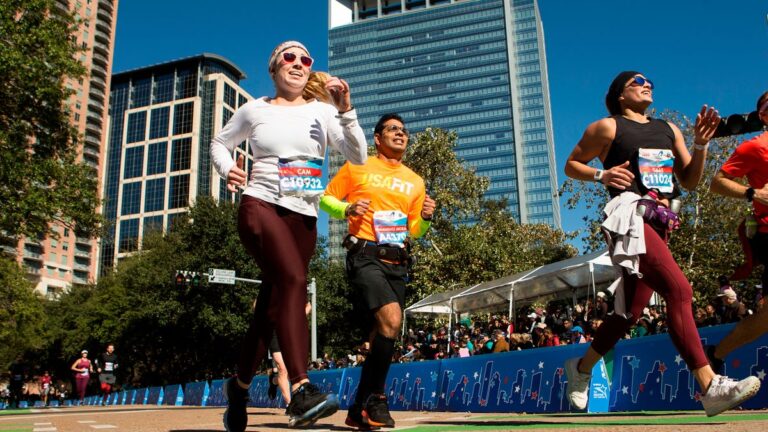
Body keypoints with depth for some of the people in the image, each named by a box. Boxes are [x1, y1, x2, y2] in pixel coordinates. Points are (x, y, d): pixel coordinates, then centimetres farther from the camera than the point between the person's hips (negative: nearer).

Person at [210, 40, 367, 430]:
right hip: (260, 206, -3)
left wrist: (345, 110, -11)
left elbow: (358, 156, 0)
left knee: (273, 304, 8)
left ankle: (239, 385, 28)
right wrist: (227, 169, 1)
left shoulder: (321, 112, 9)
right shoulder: (254, 110, 9)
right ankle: (300, 391, -37)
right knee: (294, 280, -29)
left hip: (304, 218, 3)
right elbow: (220, 144, 22)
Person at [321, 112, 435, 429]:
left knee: (382, 333, 7)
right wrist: (347, 210, -9)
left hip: (397, 263, 5)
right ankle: (375, 398, -7)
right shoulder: (357, 167, 7)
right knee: (391, 320, -24)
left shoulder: (415, 182, 17)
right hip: (365, 257, -5)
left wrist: (426, 217, -3)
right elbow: (326, 199, 11)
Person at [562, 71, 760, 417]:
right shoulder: (607, 127, 7)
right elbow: (571, 165, 11)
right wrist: (602, 175, -6)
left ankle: (582, 368, 27)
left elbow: (690, 181, 21)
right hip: (630, 215, -7)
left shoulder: (669, 129, 24)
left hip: (660, 224, 7)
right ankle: (710, 388, -28)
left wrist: (701, 144, 7)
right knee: (679, 289, -25)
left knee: (630, 311, 9)